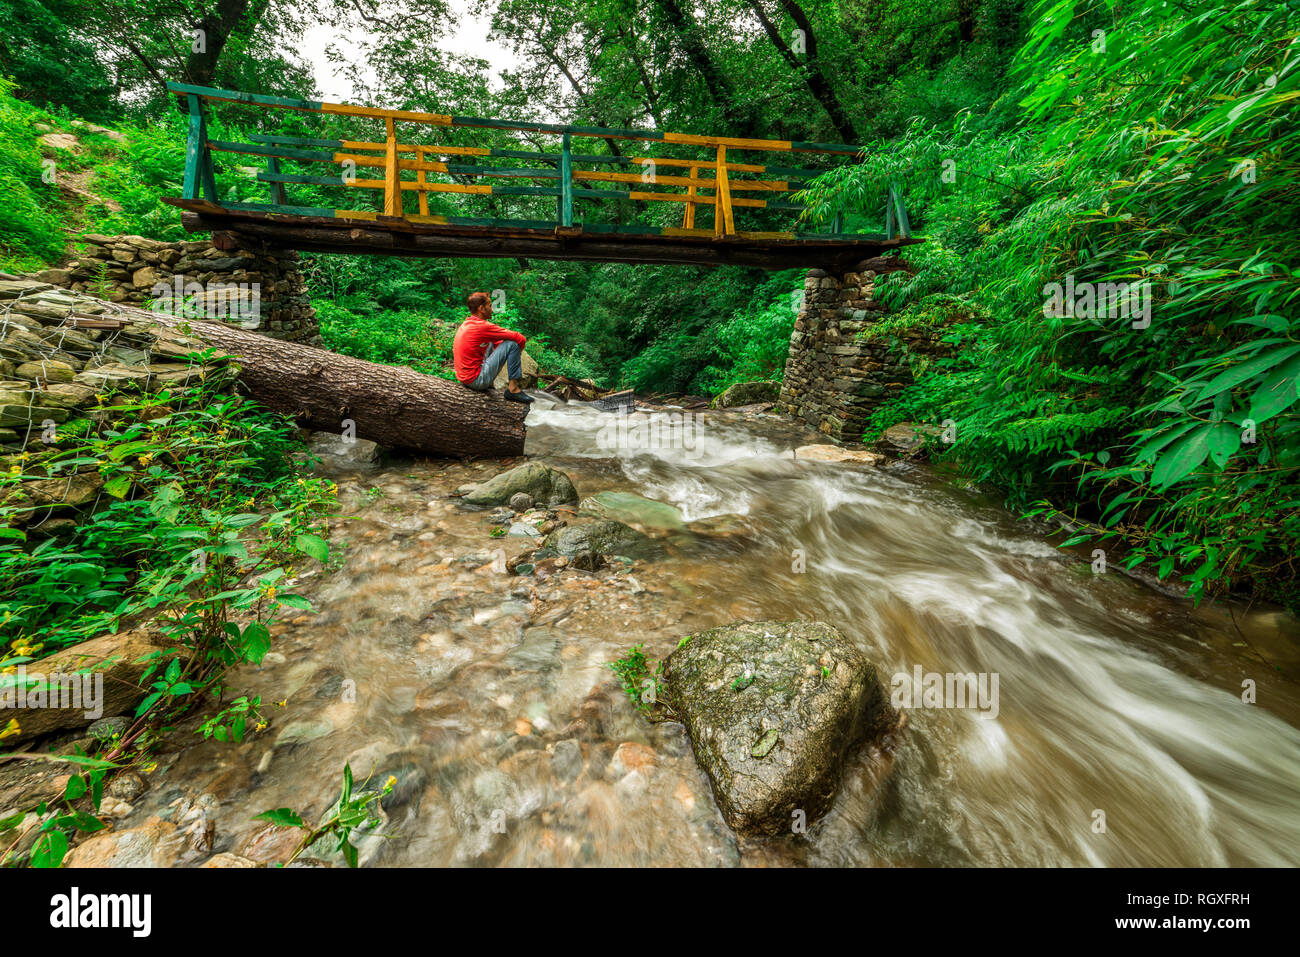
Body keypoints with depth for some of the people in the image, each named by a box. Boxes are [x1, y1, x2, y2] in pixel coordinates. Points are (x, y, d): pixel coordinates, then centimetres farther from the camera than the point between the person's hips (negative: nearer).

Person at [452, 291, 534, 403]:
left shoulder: (466, 323, 11)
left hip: (464, 378, 9)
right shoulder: (482, 326, -16)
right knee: (512, 344, -10)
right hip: (476, 380, -9)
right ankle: (513, 389, -8)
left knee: (491, 342, 29)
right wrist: (517, 352, 6)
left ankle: (488, 384, 22)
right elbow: (521, 338, -13)